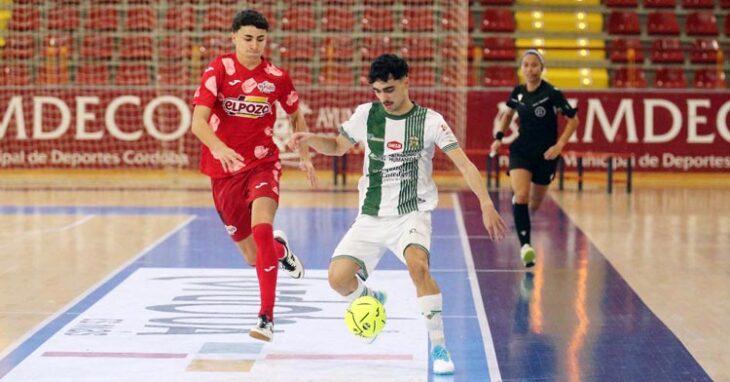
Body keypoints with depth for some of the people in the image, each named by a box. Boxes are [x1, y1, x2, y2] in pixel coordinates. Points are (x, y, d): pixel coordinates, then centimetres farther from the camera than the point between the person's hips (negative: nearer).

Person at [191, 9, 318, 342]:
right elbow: (198, 121, -20)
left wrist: (304, 156, 7)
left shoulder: (277, 77, -2)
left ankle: (266, 318, -28)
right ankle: (280, 249, 47)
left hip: (263, 165, 0)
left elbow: (296, 117, 17)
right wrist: (220, 148, -38)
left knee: (262, 228, -29)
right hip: (224, 170, 1)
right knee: (253, 257, 7)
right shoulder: (218, 70, -9)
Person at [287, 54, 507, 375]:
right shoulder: (365, 115, 1)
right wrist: (309, 139, -3)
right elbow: (338, 146, 17)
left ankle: (439, 346, -20)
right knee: (338, 278, -11)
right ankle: (372, 300, 26)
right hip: (370, 217, 4)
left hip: (411, 214, -4)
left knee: (418, 264, -33)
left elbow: (464, 164, -12)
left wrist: (486, 203, -24)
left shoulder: (430, 121, -9)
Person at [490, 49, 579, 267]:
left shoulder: (551, 93, -14)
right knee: (521, 195, -22)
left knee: (534, 204, 12)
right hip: (521, 151, 2)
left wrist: (559, 145, -17)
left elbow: (573, 120, -8)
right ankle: (525, 245, -20)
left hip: (545, 154, -2)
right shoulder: (518, 93, -1)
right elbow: (508, 114, 20)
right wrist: (499, 136, 8)